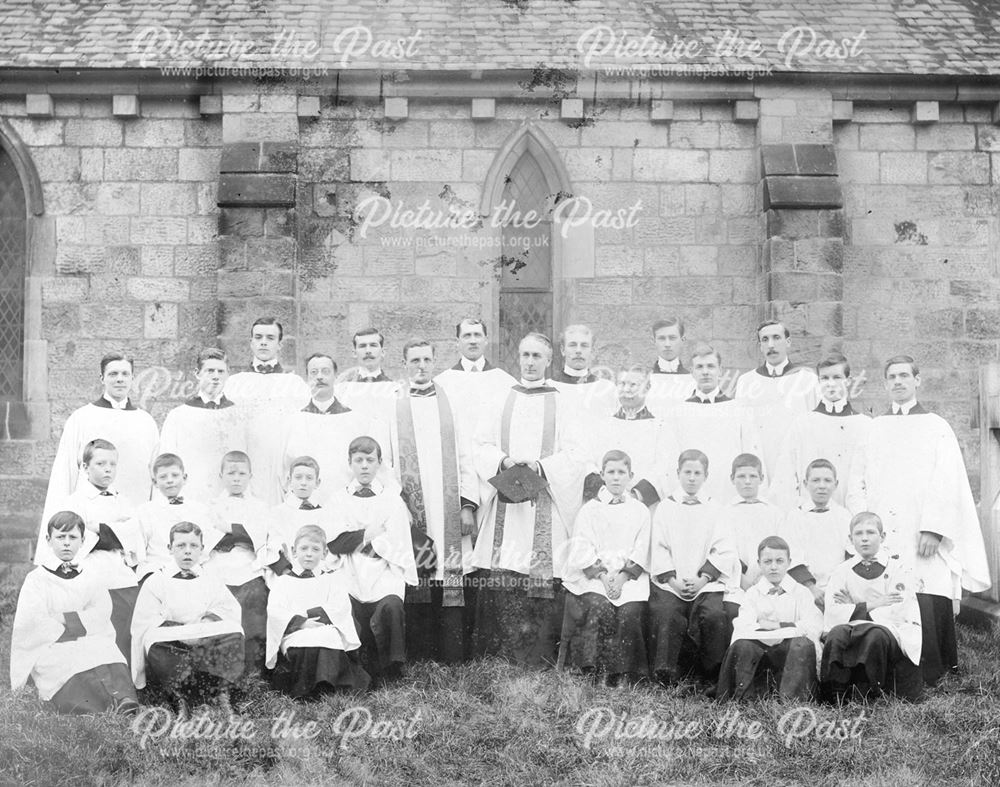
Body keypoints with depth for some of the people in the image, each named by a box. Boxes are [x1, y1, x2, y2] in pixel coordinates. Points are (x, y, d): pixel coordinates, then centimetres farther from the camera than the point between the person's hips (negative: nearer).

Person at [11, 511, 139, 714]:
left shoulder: (91, 577, 23)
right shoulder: (36, 579, 12)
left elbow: (101, 615, 7)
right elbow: (30, 623, -3)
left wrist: (65, 619, -6)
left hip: (94, 645, 2)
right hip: (51, 648, -2)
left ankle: (124, 703, -58)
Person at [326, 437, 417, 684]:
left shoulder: (392, 501, 16)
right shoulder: (339, 500, 18)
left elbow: (397, 546, 4)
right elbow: (333, 543, 4)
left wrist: (355, 540, -2)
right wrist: (369, 535, 0)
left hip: (385, 573, 0)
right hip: (351, 576, 1)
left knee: (390, 606, -33)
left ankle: (392, 671, -21)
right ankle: (372, 674, -9)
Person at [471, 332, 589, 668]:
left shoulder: (563, 405, 10)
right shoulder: (498, 402, 16)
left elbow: (575, 455, 2)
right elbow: (482, 447, 8)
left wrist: (540, 466, -14)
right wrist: (504, 461, -12)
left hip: (546, 506, -1)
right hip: (504, 505, 1)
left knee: (543, 586, -7)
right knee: (499, 581, -6)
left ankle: (541, 663, -2)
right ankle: (495, 662, -1)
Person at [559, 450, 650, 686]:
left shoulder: (640, 512, 17)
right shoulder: (589, 510, 13)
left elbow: (641, 552, 6)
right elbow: (583, 551, 2)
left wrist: (622, 578, -11)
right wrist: (603, 576, -13)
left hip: (629, 577, 1)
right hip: (593, 576, -1)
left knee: (630, 612, -27)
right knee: (599, 607, -30)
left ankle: (624, 676, -20)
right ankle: (596, 673, -25)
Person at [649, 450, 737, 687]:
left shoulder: (714, 510, 14)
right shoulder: (665, 507, 13)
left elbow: (723, 551, 4)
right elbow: (659, 548, 5)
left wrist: (703, 579, -9)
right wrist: (673, 581, -8)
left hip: (706, 582, 0)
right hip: (670, 582, 0)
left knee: (714, 615, -26)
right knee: (665, 614, -26)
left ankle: (714, 678, -10)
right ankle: (665, 679, -16)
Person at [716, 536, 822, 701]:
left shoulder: (801, 593, 11)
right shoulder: (752, 594, 10)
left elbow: (814, 626, -7)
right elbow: (743, 628, -10)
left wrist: (778, 625, -11)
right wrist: (790, 628, -15)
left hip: (789, 651, 0)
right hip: (759, 648, 0)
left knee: (803, 644, -32)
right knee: (741, 645, -31)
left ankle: (791, 700, -35)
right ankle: (744, 699, -25)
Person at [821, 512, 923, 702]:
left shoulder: (898, 567, 1)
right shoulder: (842, 571, 9)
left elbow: (897, 614, -11)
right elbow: (831, 616, -5)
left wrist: (853, 608, -8)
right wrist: (870, 605, -12)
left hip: (894, 633, -2)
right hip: (854, 630, 2)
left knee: (876, 635, -37)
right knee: (836, 633, -32)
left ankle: (870, 693, -21)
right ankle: (836, 695, -22)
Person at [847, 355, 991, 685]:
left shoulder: (936, 428, 7)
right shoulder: (875, 429, 16)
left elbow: (947, 484, -2)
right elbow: (856, 483, 12)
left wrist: (933, 530, -13)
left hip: (923, 538, -2)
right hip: (880, 539, 2)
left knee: (929, 605, -10)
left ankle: (931, 678, -1)